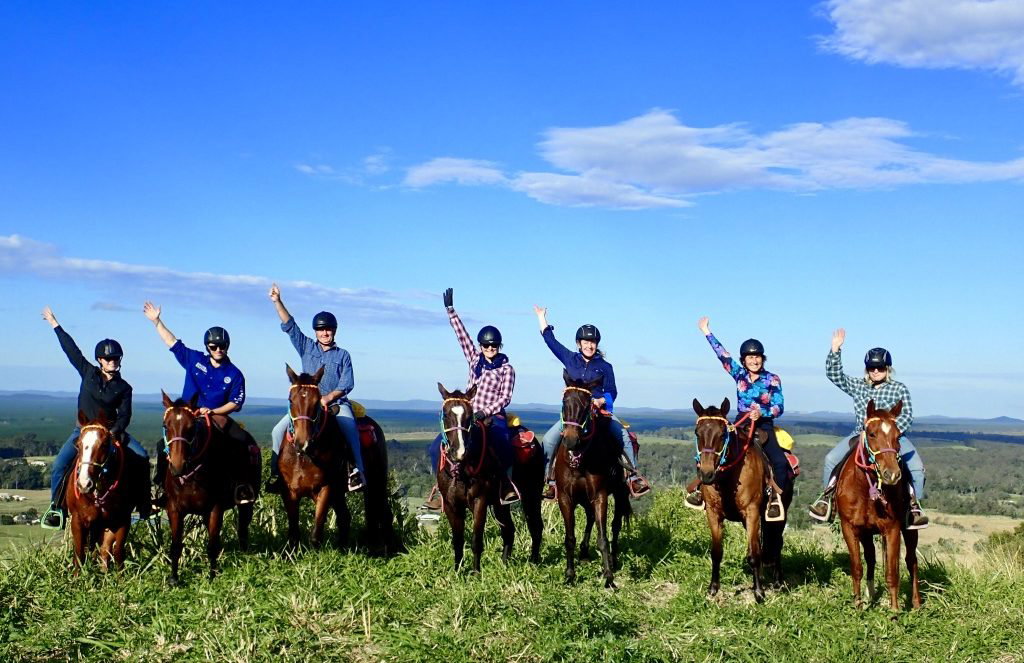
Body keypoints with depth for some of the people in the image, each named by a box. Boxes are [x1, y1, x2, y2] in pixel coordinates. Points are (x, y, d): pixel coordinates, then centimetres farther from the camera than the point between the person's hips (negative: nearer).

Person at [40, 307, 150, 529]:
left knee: (142, 457, -18)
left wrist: (114, 432, -22)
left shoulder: (123, 387, 1)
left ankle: (144, 508, -12)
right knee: (60, 464, -18)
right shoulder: (88, 373, 4)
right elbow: (71, 349, 9)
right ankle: (55, 507, -2)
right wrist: (55, 325, 13)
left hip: (112, 430, 0)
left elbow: (125, 415, -3)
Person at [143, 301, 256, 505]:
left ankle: (240, 484, -14)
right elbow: (172, 342, 8)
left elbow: (236, 403, -3)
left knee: (245, 442, -23)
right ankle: (161, 486, -2)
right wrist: (156, 321, 4)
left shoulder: (234, 374, -1)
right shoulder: (194, 360, 4)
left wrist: (212, 411, -16)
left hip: (218, 418, -1)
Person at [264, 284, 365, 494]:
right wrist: (277, 302, 0)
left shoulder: (342, 355, 9)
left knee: (350, 428, -32)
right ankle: (276, 473, -8)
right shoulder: (306, 348, 14)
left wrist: (329, 397, -16)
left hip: (336, 403, -3)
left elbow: (347, 383, -1)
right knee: (278, 431, -13)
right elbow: (289, 325, 8)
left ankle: (357, 470, -34)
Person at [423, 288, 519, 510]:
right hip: (468, 415, 5)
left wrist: (486, 411, -18)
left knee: (503, 446, -35)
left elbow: (505, 397, -4)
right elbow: (461, 334, 11)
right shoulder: (475, 359, 15)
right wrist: (450, 310, 7)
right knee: (437, 447, -11)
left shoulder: (507, 369, 4)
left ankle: (507, 483, -15)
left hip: (493, 417, -4)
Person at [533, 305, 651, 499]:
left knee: (624, 437, -20)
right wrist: (541, 317, 16)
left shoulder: (605, 366, 5)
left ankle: (633, 476, -13)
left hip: (601, 410, -1)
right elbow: (550, 340, 13)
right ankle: (551, 481, -7)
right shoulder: (570, 359, 8)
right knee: (549, 439, -16)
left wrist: (601, 400, -18)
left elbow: (612, 392, 2)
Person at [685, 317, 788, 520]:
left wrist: (762, 413, -24)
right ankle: (699, 486, -1)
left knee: (780, 462, -23)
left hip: (764, 426, -2)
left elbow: (779, 407, -6)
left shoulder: (772, 379, 0)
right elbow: (722, 354, 6)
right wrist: (707, 332, 4)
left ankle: (775, 499, -6)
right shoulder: (739, 374, 7)